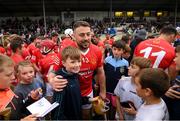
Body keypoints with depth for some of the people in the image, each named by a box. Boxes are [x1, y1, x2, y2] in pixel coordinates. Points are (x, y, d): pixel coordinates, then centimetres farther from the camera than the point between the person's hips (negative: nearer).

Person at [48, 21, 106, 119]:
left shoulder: (97, 51, -13)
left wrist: (102, 91, 6)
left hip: (88, 92, 3)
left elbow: (100, 72, 0)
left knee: (86, 115, 28)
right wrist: (52, 81, -43)